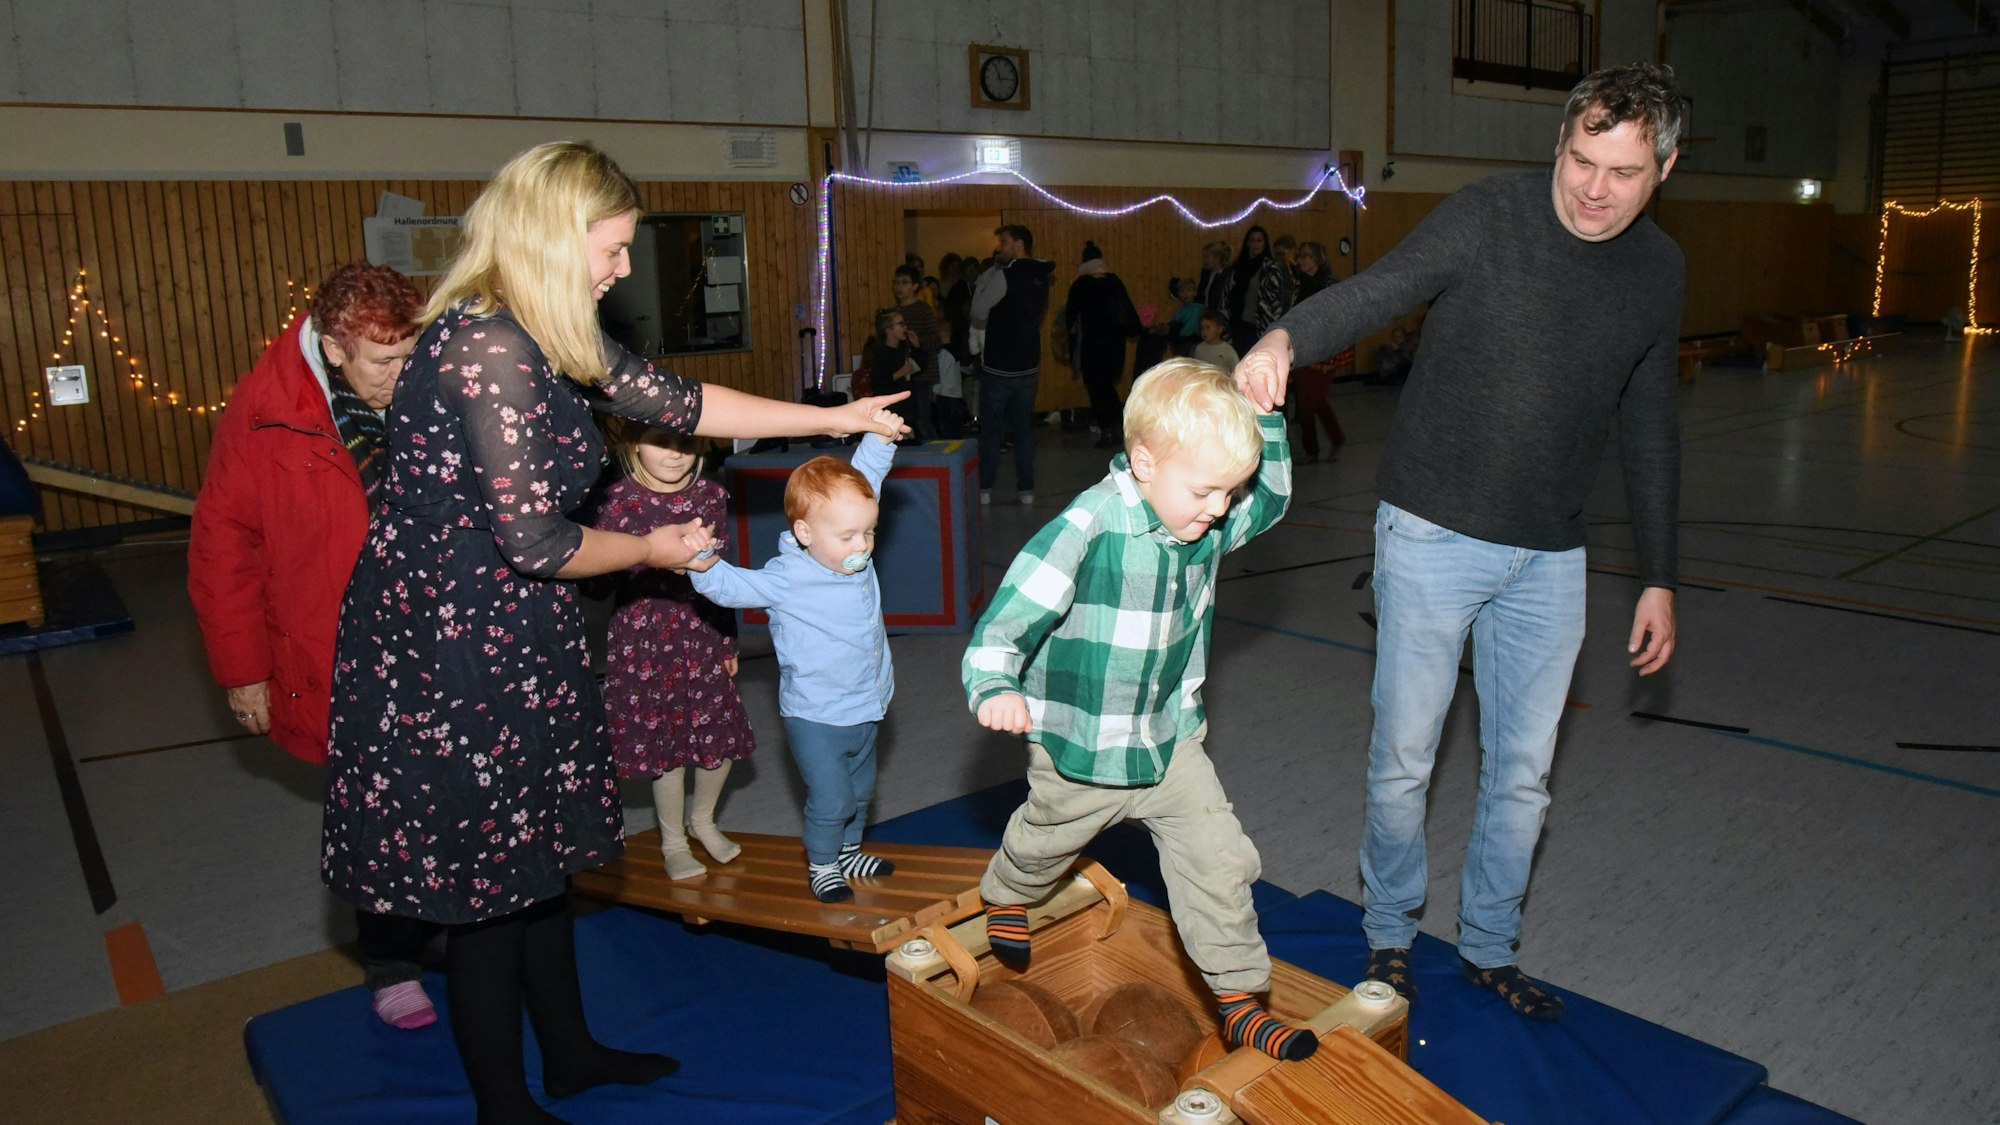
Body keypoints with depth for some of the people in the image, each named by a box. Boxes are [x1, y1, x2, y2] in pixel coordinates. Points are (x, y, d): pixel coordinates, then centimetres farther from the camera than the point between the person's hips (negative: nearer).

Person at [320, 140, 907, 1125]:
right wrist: (652, 550, -5)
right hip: (449, 652, -10)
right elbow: (534, 540, -23)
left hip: (507, 639, 10)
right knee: (487, 881, 5)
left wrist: (828, 417, 17)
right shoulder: (487, 348, -23)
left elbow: (675, 402, 14)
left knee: (538, 849, 20)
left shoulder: (544, 341, 7)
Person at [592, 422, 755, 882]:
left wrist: (728, 642, 14)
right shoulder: (620, 500, -11)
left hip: (704, 636, 4)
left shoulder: (711, 495, 3)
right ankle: (672, 841, 28)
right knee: (666, 742, 6)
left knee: (723, 736, 8)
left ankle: (702, 818, 37)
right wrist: (653, 556, -30)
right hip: (645, 639, -4)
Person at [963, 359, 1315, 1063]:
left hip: (1171, 741, 5)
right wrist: (997, 690, -46)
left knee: (1218, 858, -2)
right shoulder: (1085, 531, -30)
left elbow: (1271, 497, 9)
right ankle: (1006, 899, 58)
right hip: (1079, 751, -4)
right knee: (1044, 844, 23)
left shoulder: (1206, 525, -8)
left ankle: (1239, 1002, 15)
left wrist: (1264, 417, -7)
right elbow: (1007, 620, -29)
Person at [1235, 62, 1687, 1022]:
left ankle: (1489, 946, 34)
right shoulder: (1489, 218, -10)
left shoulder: (1658, 271, 5)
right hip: (1434, 536, -4)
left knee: (1523, 773, 12)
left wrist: (1658, 580, 13)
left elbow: (1648, 430, 13)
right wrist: (1286, 337, -48)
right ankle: (1389, 935, 29)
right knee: (1403, 759, 5)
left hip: (1550, 557, 4)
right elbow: (1379, 289, -25)